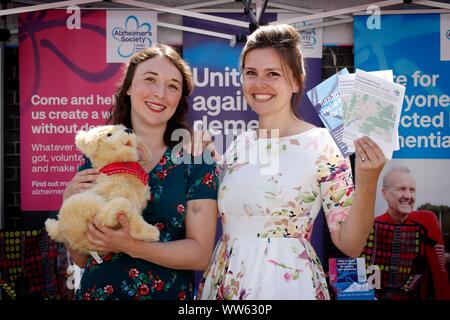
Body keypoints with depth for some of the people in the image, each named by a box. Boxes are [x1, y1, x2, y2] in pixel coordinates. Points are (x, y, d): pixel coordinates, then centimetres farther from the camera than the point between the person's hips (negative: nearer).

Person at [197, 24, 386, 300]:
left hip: (285, 284, -5)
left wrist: (367, 185, -27)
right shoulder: (238, 145, 4)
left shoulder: (320, 145, -11)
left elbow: (350, 245, -12)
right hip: (225, 282, 5)